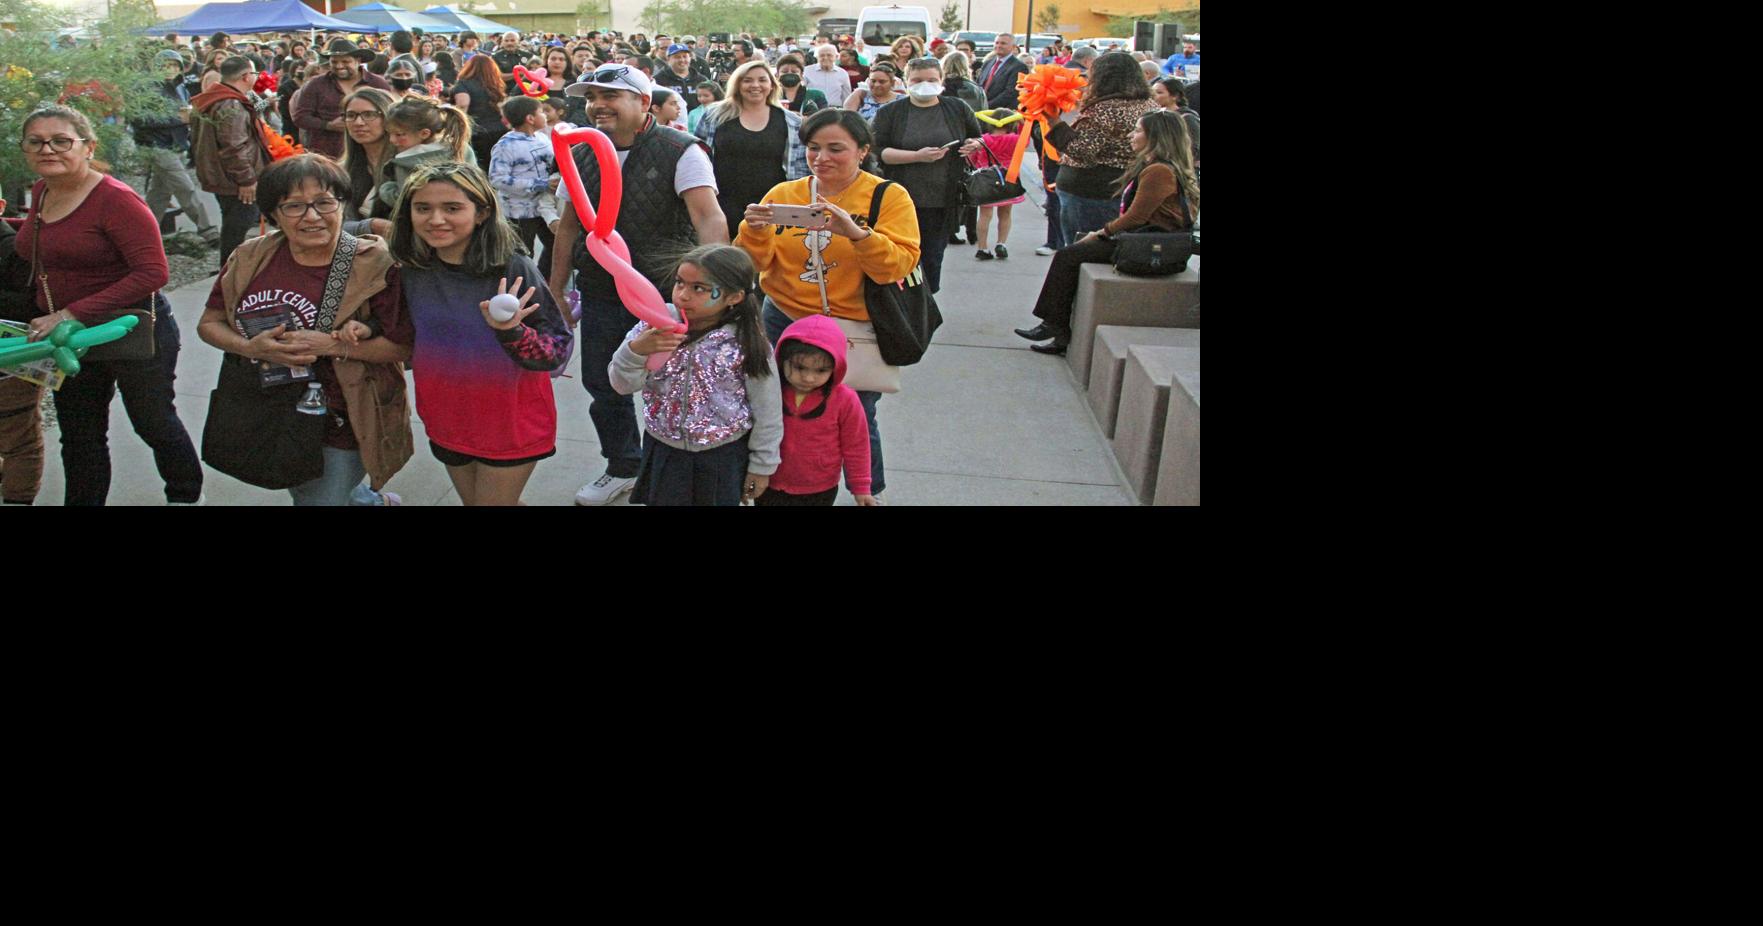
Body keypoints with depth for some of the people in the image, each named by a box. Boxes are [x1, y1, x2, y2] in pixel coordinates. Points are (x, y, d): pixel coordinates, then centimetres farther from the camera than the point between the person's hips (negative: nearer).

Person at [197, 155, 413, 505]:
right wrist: (251, 347, -17)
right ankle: (381, 502, 53)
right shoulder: (251, 258, -4)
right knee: (302, 494, 28)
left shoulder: (372, 266, -17)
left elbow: (404, 346, -17)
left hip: (339, 427, -6)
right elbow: (209, 323, 3)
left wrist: (334, 345, -27)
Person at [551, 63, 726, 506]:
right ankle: (622, 469, 36)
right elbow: (569, 225, 14)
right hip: (599, 291, 5)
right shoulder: (582, 155, 6)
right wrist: (555, 291, 13)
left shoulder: (681, 152, -12)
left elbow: (708, 216, -25)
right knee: (602, 385, 14)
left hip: (665, 293, -5)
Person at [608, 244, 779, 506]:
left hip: (723, 457, -3)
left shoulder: (747, 345, -19)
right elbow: (623, 384, -8)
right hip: (664, 451, 3)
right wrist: (636, 350, -28)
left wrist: (762, 466, -1)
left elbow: (767, 411, -8)